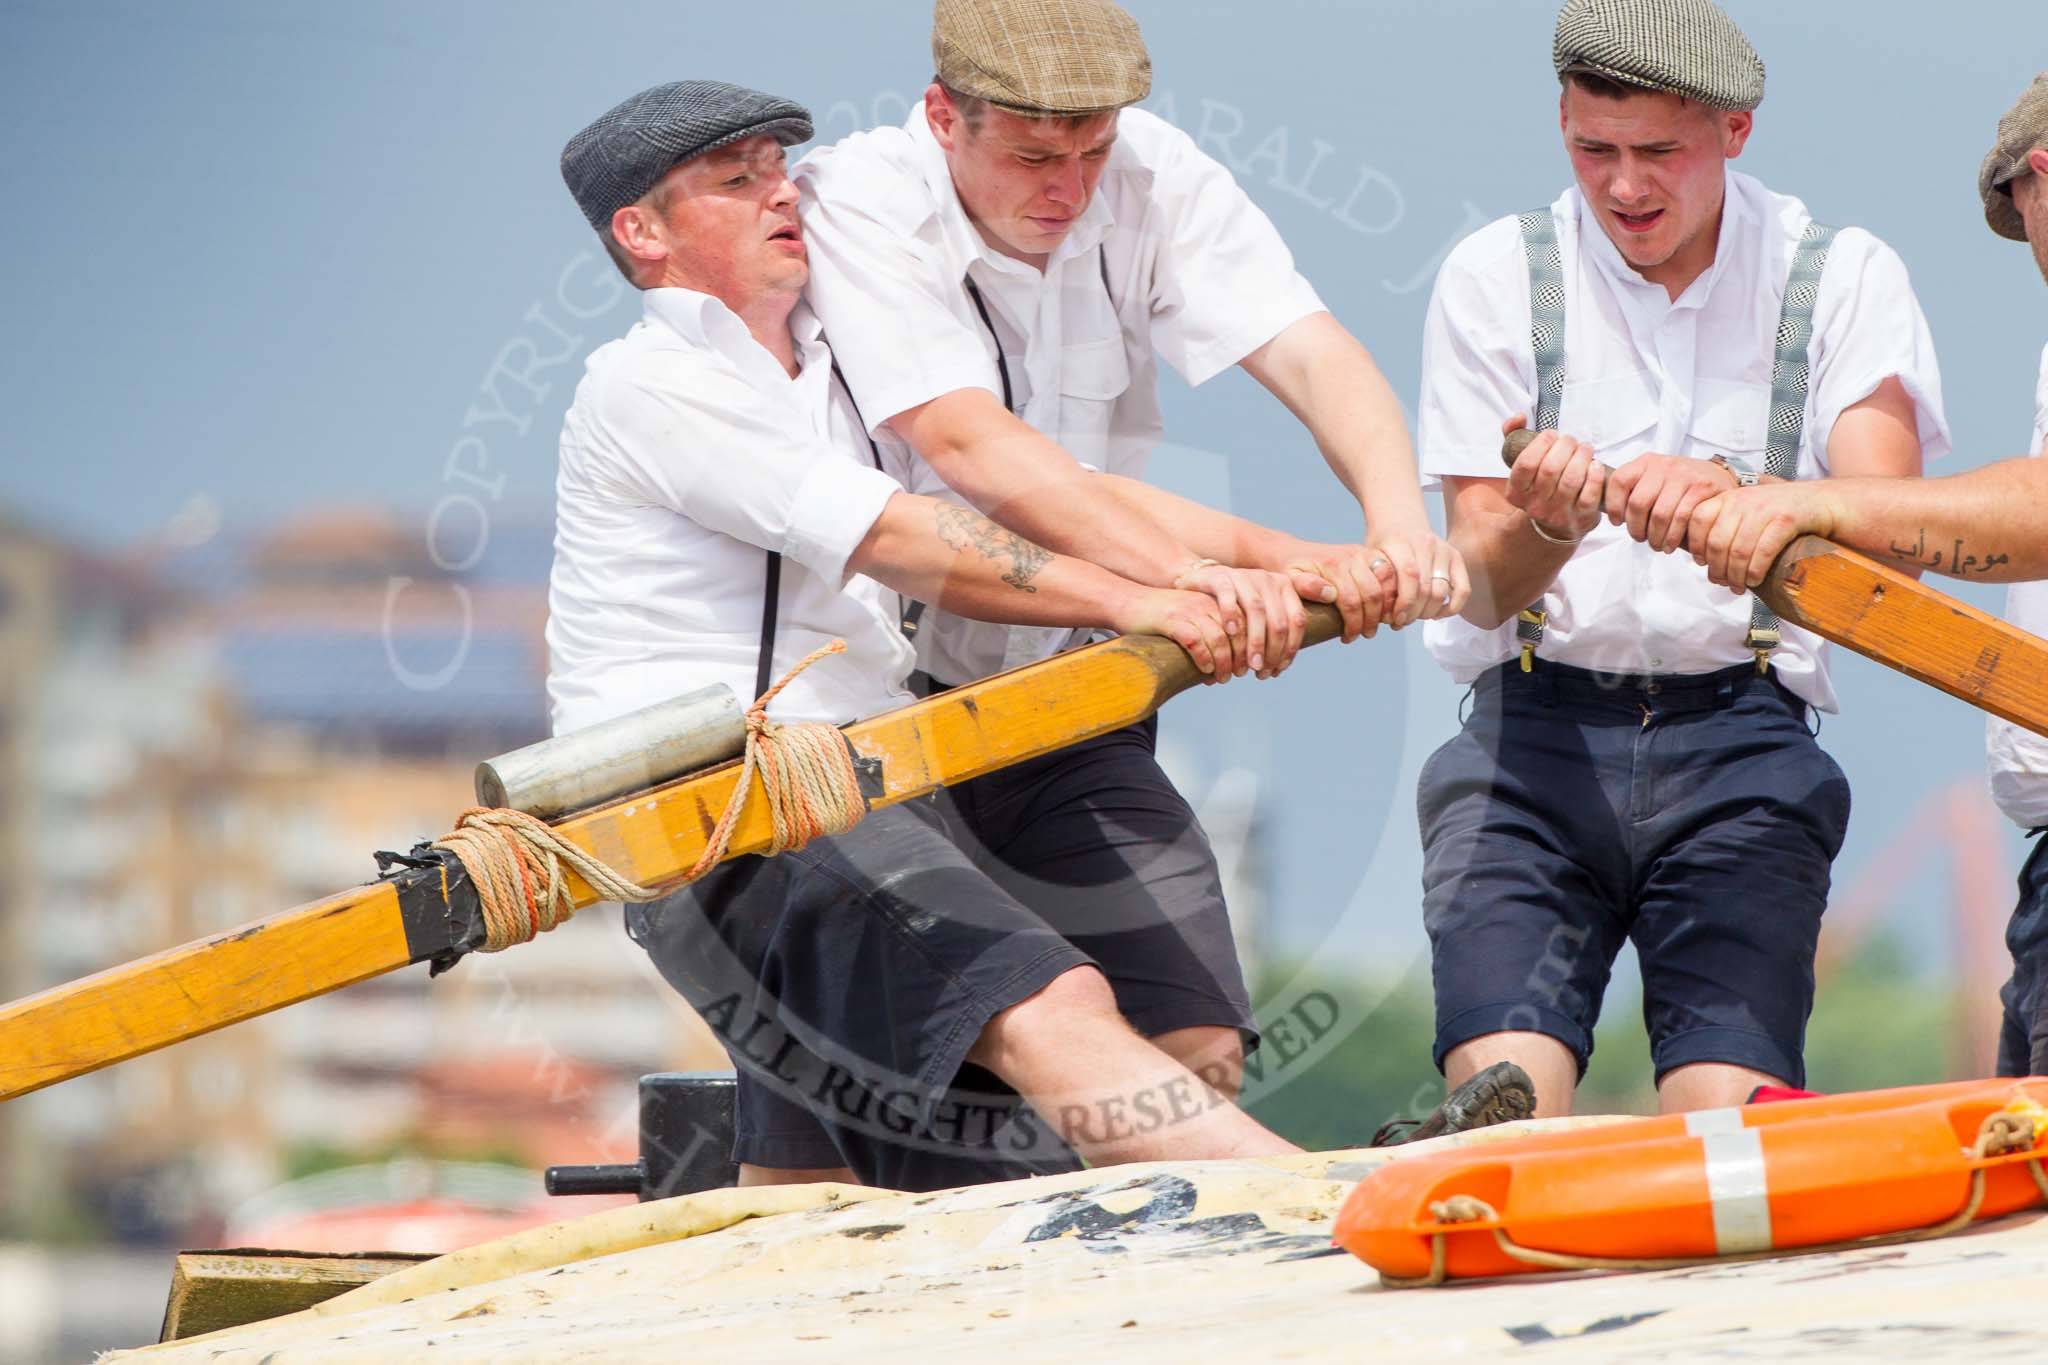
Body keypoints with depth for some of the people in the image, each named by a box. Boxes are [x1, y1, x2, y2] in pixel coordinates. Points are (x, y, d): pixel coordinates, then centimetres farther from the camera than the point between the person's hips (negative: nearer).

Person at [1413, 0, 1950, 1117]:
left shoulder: (1844, 280, 7)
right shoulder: (1495, 277, 7)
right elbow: (1484, 587, 2)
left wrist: (1733, 498, -30)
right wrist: (1545, 522, -22)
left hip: (1743, 740, 0)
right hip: (1536, 729, 0)